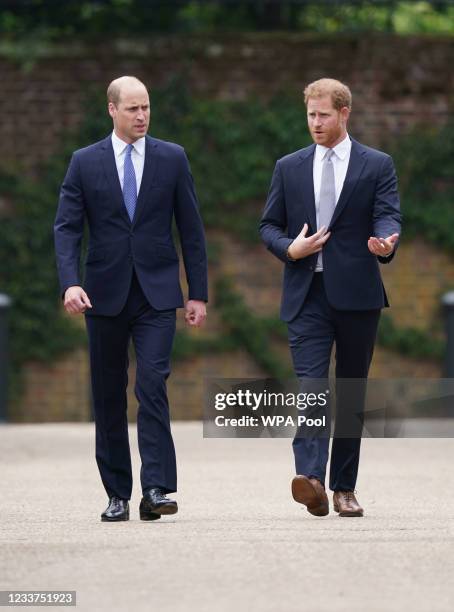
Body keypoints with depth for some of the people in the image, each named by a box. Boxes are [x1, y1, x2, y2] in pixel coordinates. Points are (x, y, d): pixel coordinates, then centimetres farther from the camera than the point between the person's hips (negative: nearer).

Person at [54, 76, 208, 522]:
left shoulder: (172, 159, 4)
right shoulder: (85, 162, 3)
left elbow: (191, 230, 6)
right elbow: (66, 228, -2)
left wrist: (198, 294, 3)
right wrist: (70, 283, -17)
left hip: (156, 293, -1)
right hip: (104, 295, 1)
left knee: (152, 385, -15)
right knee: (108, 397, 6)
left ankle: (156, 490, -18)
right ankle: (117, 494, 14)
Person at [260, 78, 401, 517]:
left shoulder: (377, 166, 5)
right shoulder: (289, 168, 12)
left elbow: (388, 216, -6)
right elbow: (269, 226, 14)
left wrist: (385, 242, -29)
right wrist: (289, 249, -8)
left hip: (357, 294, 0)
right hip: (306, 295, 0)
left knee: (351, 393, 6)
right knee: (310, 384, -15)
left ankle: (344, 488, 13)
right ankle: (310, 477, -28)